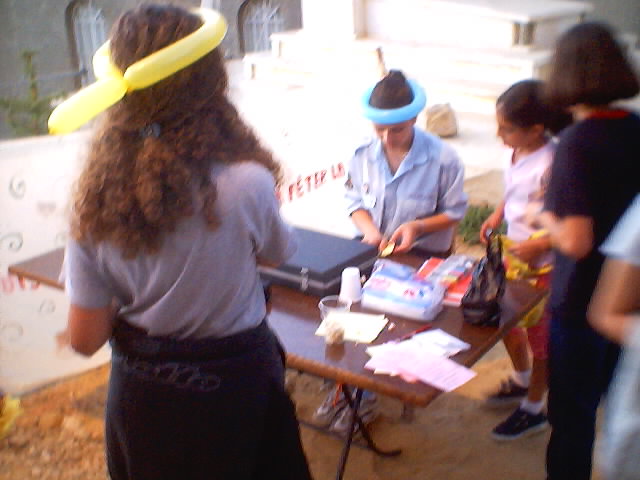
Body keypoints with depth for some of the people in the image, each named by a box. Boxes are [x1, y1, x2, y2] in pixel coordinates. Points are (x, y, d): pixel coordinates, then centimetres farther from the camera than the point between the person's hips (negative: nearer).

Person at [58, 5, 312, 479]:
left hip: (139, 392, 3)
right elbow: (277, 251, -2)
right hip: (233, 385, -2)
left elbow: (85, 339, -9)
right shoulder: (247, 185, -26)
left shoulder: (95, 201, -17)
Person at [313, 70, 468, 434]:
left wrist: (418, 226, -20)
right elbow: (355, 200, 7)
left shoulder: (443, 158, -13)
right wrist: (368, 228, -14)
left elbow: (454, 212, -4)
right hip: (372, 250, 4)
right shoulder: (364, 153, -3)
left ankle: (360, 396, -2)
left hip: (423, 255, -4)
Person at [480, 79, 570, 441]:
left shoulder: (552, 164, -28)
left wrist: (540, 245, -28)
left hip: (542, 263, -8)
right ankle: (522, 381, 50)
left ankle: (533, 410, 31)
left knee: (540, 337, 10)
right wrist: (497, 215, 2)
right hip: (512, 254, 8)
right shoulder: (518, 152, -4)